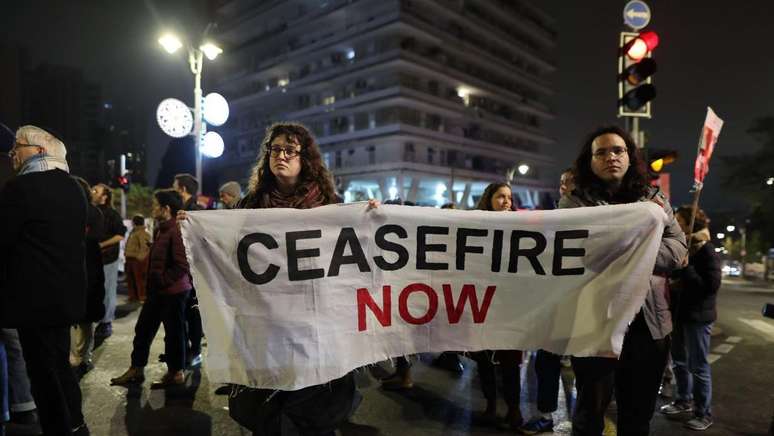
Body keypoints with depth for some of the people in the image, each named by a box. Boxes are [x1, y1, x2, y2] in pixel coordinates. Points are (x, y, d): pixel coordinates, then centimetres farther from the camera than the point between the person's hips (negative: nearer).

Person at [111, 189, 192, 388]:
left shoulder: (176, 231, -20)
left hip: (173, 291, -10)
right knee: (143, 329, 15)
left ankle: (176, 373, 18)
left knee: (173, 332, 3)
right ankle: (136, 370, 28)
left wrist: (161, 281, -17)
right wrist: (151, 284, 14)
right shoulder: (161, 230, 12)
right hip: (158, 291, 10)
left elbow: (182, 266, -26)